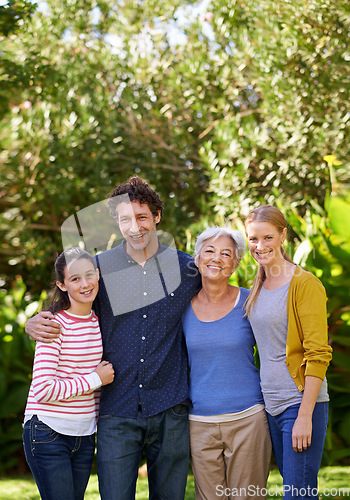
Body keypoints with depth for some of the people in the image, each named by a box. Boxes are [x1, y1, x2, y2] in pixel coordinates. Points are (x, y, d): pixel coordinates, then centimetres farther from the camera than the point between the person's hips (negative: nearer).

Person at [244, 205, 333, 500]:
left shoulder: (305, 284, -11)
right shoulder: (258, 289, 13)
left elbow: (318, 355, -15)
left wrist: (305, 416, -18)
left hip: (302, 401, -7)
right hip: (272, 405, 7)